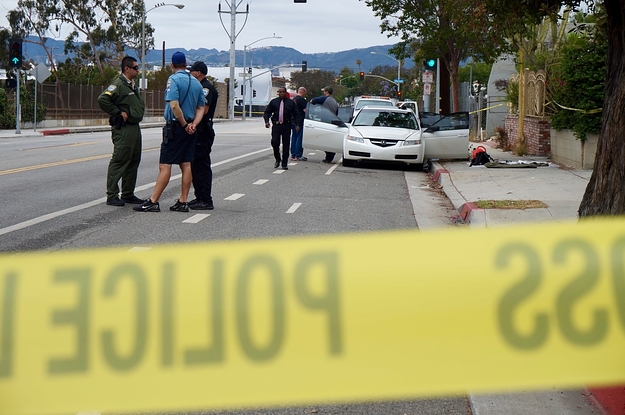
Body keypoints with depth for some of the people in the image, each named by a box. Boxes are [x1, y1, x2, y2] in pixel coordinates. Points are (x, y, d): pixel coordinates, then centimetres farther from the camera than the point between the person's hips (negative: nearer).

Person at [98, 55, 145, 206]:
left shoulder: (133, 86, 17)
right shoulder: (118, 84, -12)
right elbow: (102, 99, -26)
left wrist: (138, 114, 14)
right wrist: (118, 113, -19)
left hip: (135, 128, 10)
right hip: (123, 129, -10)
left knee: (133, 162, 12)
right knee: (119, 162, -8)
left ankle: (128, 194, 20)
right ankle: (112, 196, -5)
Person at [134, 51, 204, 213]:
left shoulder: (174, 79, -11)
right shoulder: (196, 82, 11)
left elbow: (174, 105, -21)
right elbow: (201, 108, 10)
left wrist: (184, 125, -12)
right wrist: (193, 124, -2)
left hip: (175, 127, -7)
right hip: (189, 129, 7)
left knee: (165, 165, -7)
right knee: (186, 165, 7)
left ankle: (153, 201, -6)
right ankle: (183, 202, 9)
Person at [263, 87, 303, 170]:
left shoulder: (290, 102, 9)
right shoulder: (273, 102, 10)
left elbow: (297, 114, 10)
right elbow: (267, 112, 13)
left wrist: (297, 124, -3)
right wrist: (267, 121, -5)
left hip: (286, 126, 0)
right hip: (276, 125, 0)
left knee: (286, 145, 0)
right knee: (274, 142, -15)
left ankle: (284, 164, 7)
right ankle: (278, 159, 8)